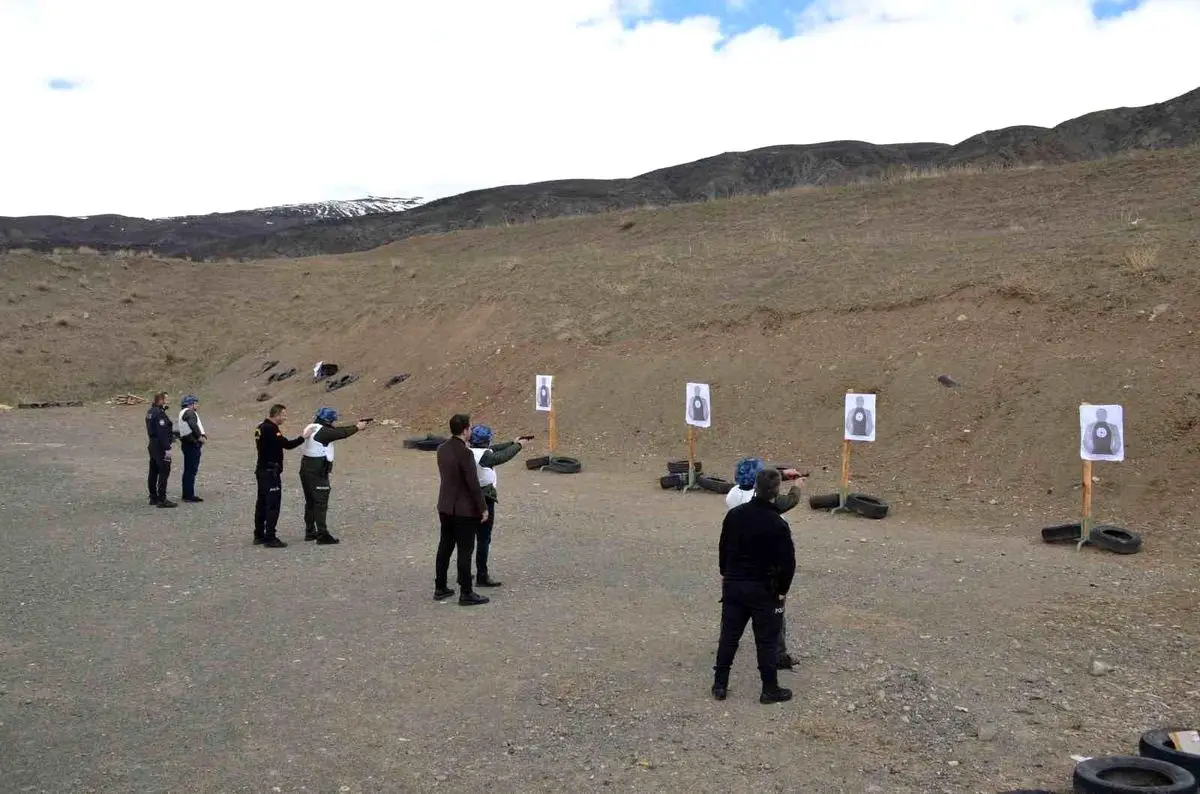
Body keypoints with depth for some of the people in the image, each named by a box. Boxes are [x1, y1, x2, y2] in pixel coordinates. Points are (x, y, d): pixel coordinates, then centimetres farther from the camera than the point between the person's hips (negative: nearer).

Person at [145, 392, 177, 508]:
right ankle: (162, 500, -8)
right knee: (164, 472, -8)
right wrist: (167, 448, -23)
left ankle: (153, 497, 22)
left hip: (152, 444, 10)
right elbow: (162, 432, -23)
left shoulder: (150, 412, 12)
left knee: (153, 472, 14)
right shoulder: (160, 413, -18)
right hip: (160, 446, -10)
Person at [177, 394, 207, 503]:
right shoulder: (189, 412, -11)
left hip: (186, 443, 11)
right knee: (191, 470, -8)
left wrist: (202, 436, 9)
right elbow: (193, 425, -27)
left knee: (188, 470, 16)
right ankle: (189, 495, -7)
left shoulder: (183, 413, 21)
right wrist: (200, 437, -20)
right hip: (192, 444, -11)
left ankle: (186, 494, 24)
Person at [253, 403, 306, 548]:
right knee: (273, 505, -6)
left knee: (262, 503, 14)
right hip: (271, 472, -10)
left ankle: (259, 536, 21)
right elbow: (287, 444, -24)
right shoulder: (271, 429, -19)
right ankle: (270, 538, -5)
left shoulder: (261, 427, 11)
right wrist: (303, 437, -16)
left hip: (262, 470, 10)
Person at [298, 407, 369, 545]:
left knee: (311, 502, 17)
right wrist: (357, 427, 5)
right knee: (321, 504, -6)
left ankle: (310, 532, 24)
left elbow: (336, 431, 17)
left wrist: (354, 425, 17)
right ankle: (322, 535, -6)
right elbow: (341, 434, -10)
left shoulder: (311, 428, 12)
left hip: (306, 470, 10)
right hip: (317, 473, -10)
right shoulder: (322, 431, -17)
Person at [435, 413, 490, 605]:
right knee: (465, 551, 0)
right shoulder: (465, 453, -21)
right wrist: (483, 508, -12)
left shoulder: (442, 449, 3)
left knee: (445, 546, 16)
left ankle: (440, 588, 25)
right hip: (465, 509, -8)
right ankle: (466, 593, 6)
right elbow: (473, 484, -20)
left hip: (445, 507, 8)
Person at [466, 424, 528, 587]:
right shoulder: (484, 455, -20)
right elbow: (503, 456, -8)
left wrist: (512, 443, 18)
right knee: (484, 540, -1)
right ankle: (482, 577, 3)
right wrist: (518, 445, 10)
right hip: (484, 500, -8)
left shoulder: (468, 452, 3)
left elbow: (494, 450, 13)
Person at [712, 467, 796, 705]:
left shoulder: (735, 514, -3)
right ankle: (770, 689, 17)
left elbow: (723, 547, 8)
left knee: (728, 635, 12)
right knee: (766, 640, 7)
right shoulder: (778, 525, -18)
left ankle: (720, 684, 19)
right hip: (763, 589, -4)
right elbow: (788, 561, -15)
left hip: (733, 585, 4)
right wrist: (782, 590, -1)